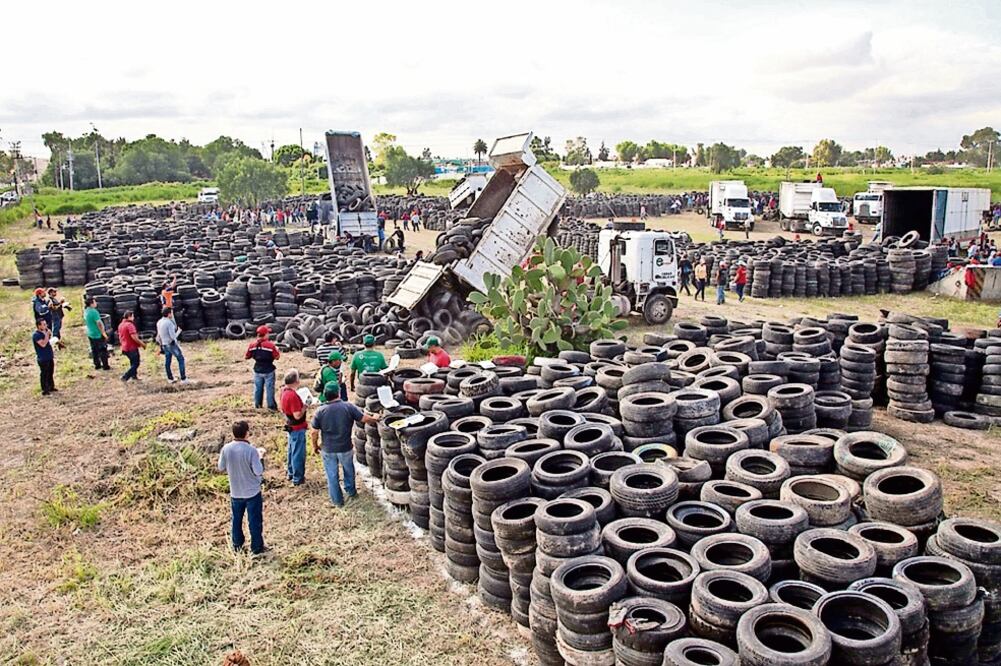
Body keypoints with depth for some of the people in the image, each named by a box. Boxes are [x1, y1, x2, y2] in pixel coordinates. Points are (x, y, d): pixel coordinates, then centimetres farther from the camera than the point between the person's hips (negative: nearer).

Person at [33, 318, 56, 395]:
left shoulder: (44, 332, 9)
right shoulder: (36, 335, -18)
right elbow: (43, 344, -28)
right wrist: (47, 334, -25)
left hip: (49, 357, 9)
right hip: (43, 359, -9)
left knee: (51, 373, 19)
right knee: (44, 374, 1)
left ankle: (51, 387, 32)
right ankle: (45, 390, 9)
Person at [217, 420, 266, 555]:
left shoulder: (226, 449, -13)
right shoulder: (251, 450, -25)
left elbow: (221, 468, 0)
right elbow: (259, 472, -19)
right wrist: (261, 457, -5)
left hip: (235, 492, 4)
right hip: (252, 492, -4)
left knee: (236, 519, 23)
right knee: (255, 521, 12)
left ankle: (237, 544, 38)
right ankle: (257, 547, 23)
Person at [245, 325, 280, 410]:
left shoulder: (252, 345, -5)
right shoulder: (270, 345, -18)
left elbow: (246, 357, 3)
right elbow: (277, 357, -14)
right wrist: (277, 350, 4)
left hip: (257, 370, 4)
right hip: (268, 370, -4)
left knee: (258, 388, 17)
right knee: (269, 388, 5)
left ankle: (257, 405, 26)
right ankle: (271, 406, 9)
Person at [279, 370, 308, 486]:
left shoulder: (284, 391, -1)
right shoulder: (293, 395, -30)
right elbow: (298, 415, -29)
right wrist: (305, 406, -14)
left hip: (291, 426, 9)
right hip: (297, 429, -9)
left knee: (292, 451, 24)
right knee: (298, 454, 4)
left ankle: (290, 473, 38)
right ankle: (297, 478, 15)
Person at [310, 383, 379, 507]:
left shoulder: (320, 411, -11)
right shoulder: (348, 407, -14)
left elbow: (314, 432, -7)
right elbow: (364, 419, -8)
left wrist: (315, 446, 9)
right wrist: (376, 420, 12)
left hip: (328, 450, 0)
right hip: (345, 448, 0)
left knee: (332, 475, 15)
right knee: (348, 470, 26)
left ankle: (337, 500, 27)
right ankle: (350, 491, 44)